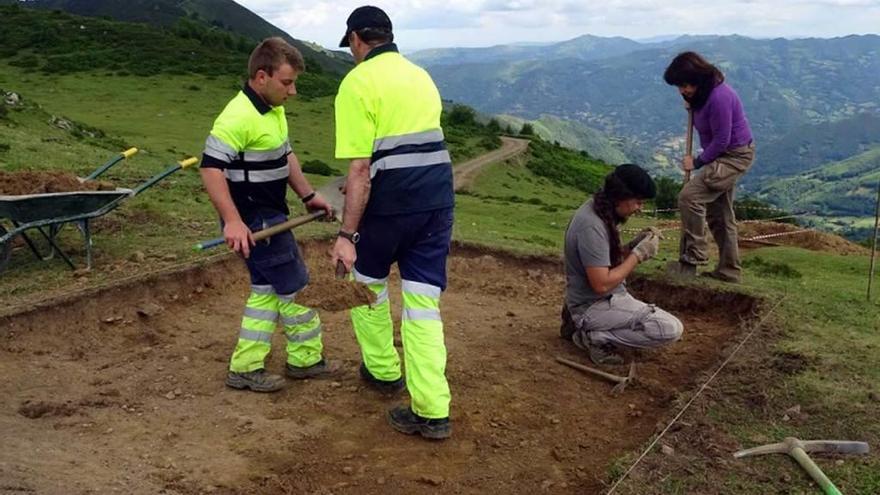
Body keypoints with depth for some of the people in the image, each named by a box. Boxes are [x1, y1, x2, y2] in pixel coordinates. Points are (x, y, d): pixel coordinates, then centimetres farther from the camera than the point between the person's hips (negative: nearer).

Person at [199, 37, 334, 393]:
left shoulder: (272, 110, 10)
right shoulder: (239, 117, -22)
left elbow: (285, 156, 22)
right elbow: (211, 167, -27)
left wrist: (308, 195, 17)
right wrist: (232, 221, -32)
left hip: (270, 217, 10)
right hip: (254, 222, -10)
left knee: (266, 289, 14)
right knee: (295, 288, 2)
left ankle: (245, 368, 21)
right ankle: (306, 360, 20)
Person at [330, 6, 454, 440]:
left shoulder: (358, 82, -7)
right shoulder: (420, 76, 16)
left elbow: (360, 168, -15)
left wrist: (346, 235, -14)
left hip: (391, 204, -6)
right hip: (438, 199, 6)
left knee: (367, 282, 22)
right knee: (422, 302, 7)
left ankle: (384, 370, 35)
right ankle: (432, 412, 6)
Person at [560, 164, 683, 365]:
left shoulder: (596, 209, 3)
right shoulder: (592, 226, -26)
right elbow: (601, 284, -27)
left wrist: (634, 245, -4)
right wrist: (638, 254, -19)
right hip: (592, 306, -10)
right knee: (671, 329, -18)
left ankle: (581, 323, 17)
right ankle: (595, 336, -9)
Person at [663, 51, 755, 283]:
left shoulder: (719, 98, -26)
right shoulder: (703, 93, 4)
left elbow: (721, 140, -23)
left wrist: (697, 162, -13)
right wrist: (692, 106, 2)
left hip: (734, 155, -10)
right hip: (724, 155, 10)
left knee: (690, 196, -21)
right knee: (720, 215, 13)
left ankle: (693, 257, -12)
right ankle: (729, 271, 23)